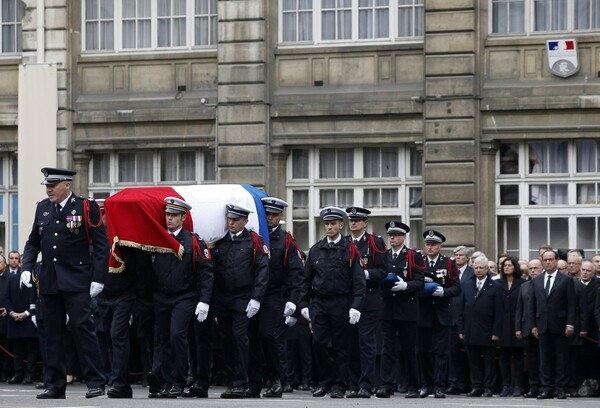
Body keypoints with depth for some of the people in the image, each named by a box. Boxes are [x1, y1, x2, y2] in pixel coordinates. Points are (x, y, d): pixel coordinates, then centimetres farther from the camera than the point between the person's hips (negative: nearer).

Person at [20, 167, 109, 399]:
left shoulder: (86, 208, -4)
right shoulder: (42, 208, 11)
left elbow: (101, 246, -6)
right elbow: (33, 242, 16)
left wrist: (98, 278, -12)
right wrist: (26, 268, 0)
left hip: (77, 282, -5)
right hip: (49, 282, 5)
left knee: (82, 327, -8)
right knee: (53, 334, 7)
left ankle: (95, 382, -3)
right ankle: (55, 386, 13)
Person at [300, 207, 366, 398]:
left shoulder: (350, 250, -2)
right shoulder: (315, 250, 10)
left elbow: (359, 281, -6)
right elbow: (307, 279, 14)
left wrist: (355, 307, -14)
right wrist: (304, 304, 8)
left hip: (341, 304, -3)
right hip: (319, 303, 3)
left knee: (340, 347, 2)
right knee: (318, 343, -3)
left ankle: (339, 386, 8)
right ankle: (324, 381, 11)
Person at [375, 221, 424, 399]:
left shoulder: (413, 256, 1)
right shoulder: (383, 256, 12)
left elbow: (420, 282, -6)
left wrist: (405, 285, -23)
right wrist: (382, 282, -7)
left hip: (407, 309, -2)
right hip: (387, 309, 3)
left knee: (409, 349, 4)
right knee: (387, 348, -4)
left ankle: (413, 387, 12)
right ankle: (386, 386, -8)